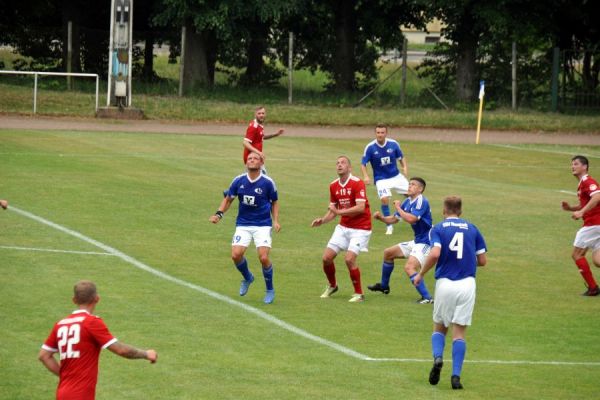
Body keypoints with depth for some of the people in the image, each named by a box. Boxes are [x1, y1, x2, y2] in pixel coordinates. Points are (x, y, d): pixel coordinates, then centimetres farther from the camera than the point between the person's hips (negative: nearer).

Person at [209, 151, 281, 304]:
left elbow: (274, 202, 8)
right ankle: (247, 278, 20)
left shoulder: (267, 182, -6)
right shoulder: (239, 181, -1)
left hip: (263, 225, -2)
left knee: (263, 257, -17)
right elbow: (229, 199, 11)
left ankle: (270, 290, 7)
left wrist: (276, 221, -4)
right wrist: (218, 214, -2)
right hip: (243, 225, 2)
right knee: (236, 255, -14)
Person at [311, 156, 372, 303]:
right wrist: (322, 220, -4)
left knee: (349, 258, -21)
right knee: (326, 257, 1)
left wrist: (339, 212, -26)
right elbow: (333, 210, 14)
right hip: (343, 227, 7)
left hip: (360, 228, -7)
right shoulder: (333, 186, 5)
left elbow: (360, 208, -26)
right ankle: (332, 285, 28)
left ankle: (359, 293, -4)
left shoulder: (357, 183, -17)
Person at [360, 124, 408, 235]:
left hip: (396, 176, 3)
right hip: (381, 179, -3)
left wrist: (405, 167, -12)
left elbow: (401, 157, 6)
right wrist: (365, 176, -22)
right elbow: (363, 164, -7)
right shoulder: (370, 147, -13)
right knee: (385, 198, -23)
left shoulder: (393, 144, -8)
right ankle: (389, 226, -5)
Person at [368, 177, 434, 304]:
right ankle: (384, 286, 38)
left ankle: (427, 297, -29)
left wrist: (398, 208, -18)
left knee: (409, 267, -28)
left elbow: (411, 219, -32)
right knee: (388, 253, 21)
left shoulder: (421, 202, -19)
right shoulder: (408, 202, 9)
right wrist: (381, 217, -4)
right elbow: (394, 219, 16)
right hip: (417, 241, 10)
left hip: (425, 242, -10)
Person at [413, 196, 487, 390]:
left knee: (439, 328, 18)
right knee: (459, 333, 6)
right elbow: (482, 260, 9)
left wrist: (421, 274, -2)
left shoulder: (439, 228, 1)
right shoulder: (472, 229, 10)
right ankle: (456, 375, -6)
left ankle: (438, 357, -9)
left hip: (445, 283, -1)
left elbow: (434, 254, -15)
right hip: (467, 284, 1)